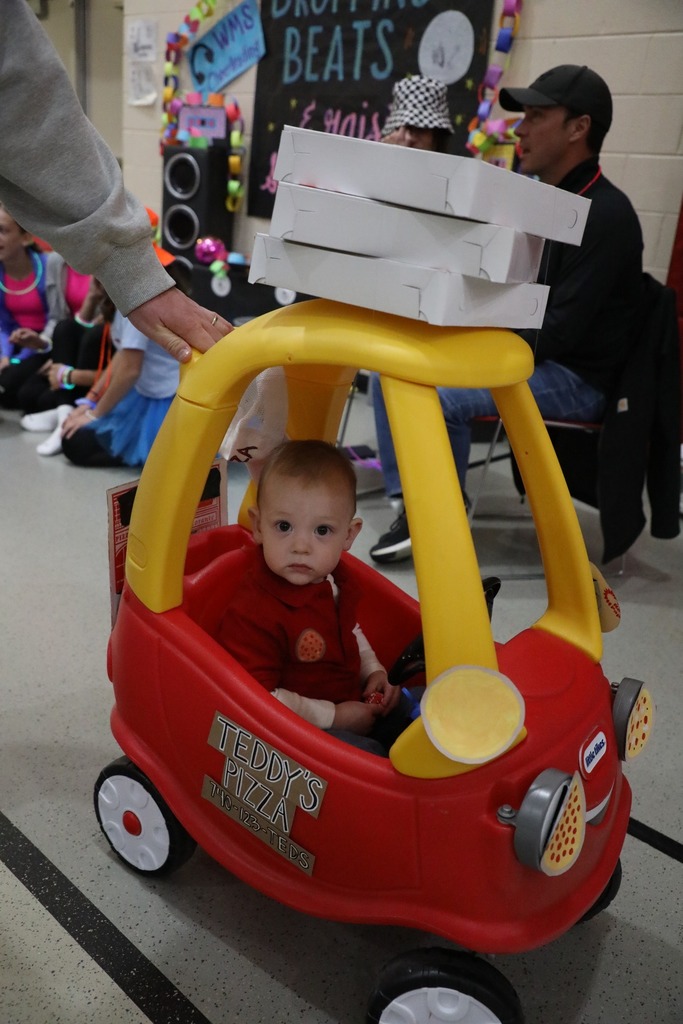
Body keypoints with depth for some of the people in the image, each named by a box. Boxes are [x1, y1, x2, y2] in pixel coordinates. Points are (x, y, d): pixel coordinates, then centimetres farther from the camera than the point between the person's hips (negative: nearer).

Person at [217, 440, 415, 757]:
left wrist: (373, 671, 4)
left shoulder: (335, 579, -2)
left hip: (353, 702, 8)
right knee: (367, 754, -27)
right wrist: (332, 716, -23)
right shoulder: (252, 613, -29)